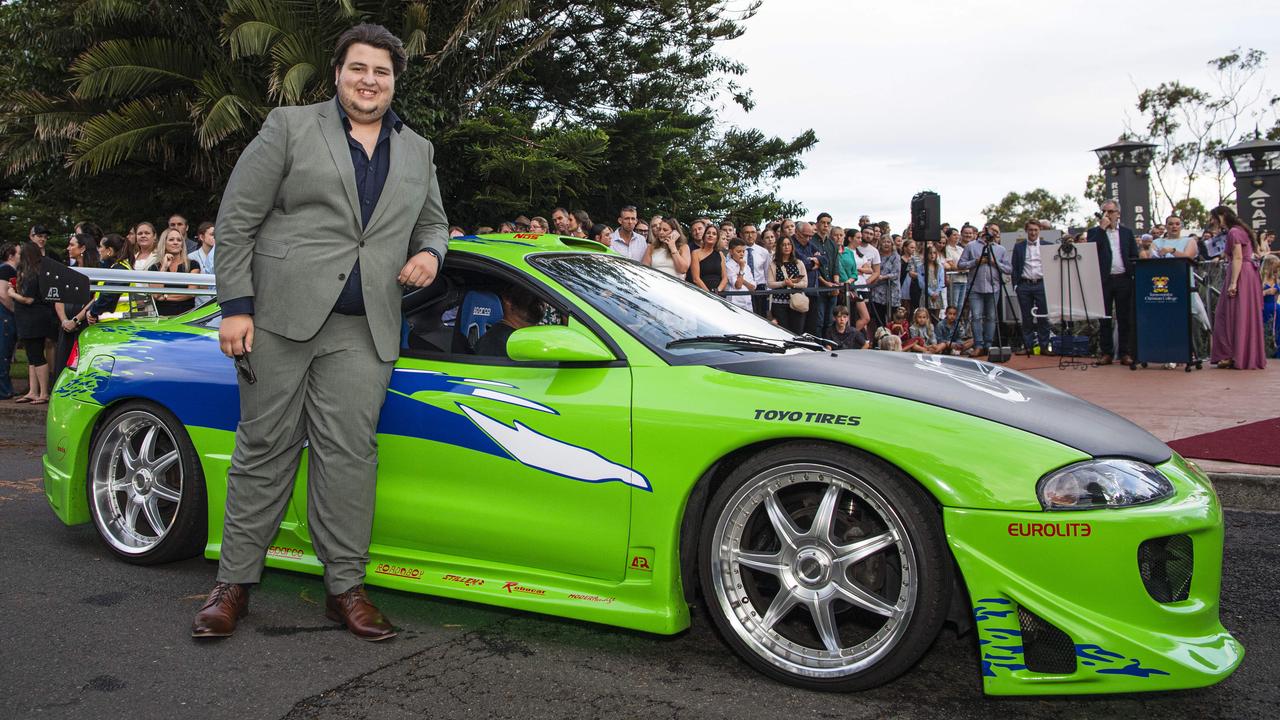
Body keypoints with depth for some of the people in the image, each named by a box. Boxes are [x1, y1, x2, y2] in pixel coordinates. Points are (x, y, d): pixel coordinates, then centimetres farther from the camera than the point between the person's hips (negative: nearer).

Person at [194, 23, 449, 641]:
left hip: (361, 332, 2)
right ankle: (234, 583, 14)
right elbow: (236, 219, 1)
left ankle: (345, 588, 8)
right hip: (280, 315, -2)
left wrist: (429, 253, 2)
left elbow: (432, 220, 27)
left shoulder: (416, 151, 17)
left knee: (349, 454, 0)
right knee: (265, 448, 3)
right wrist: (235, 306, -7)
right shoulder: (290, 127, 5)